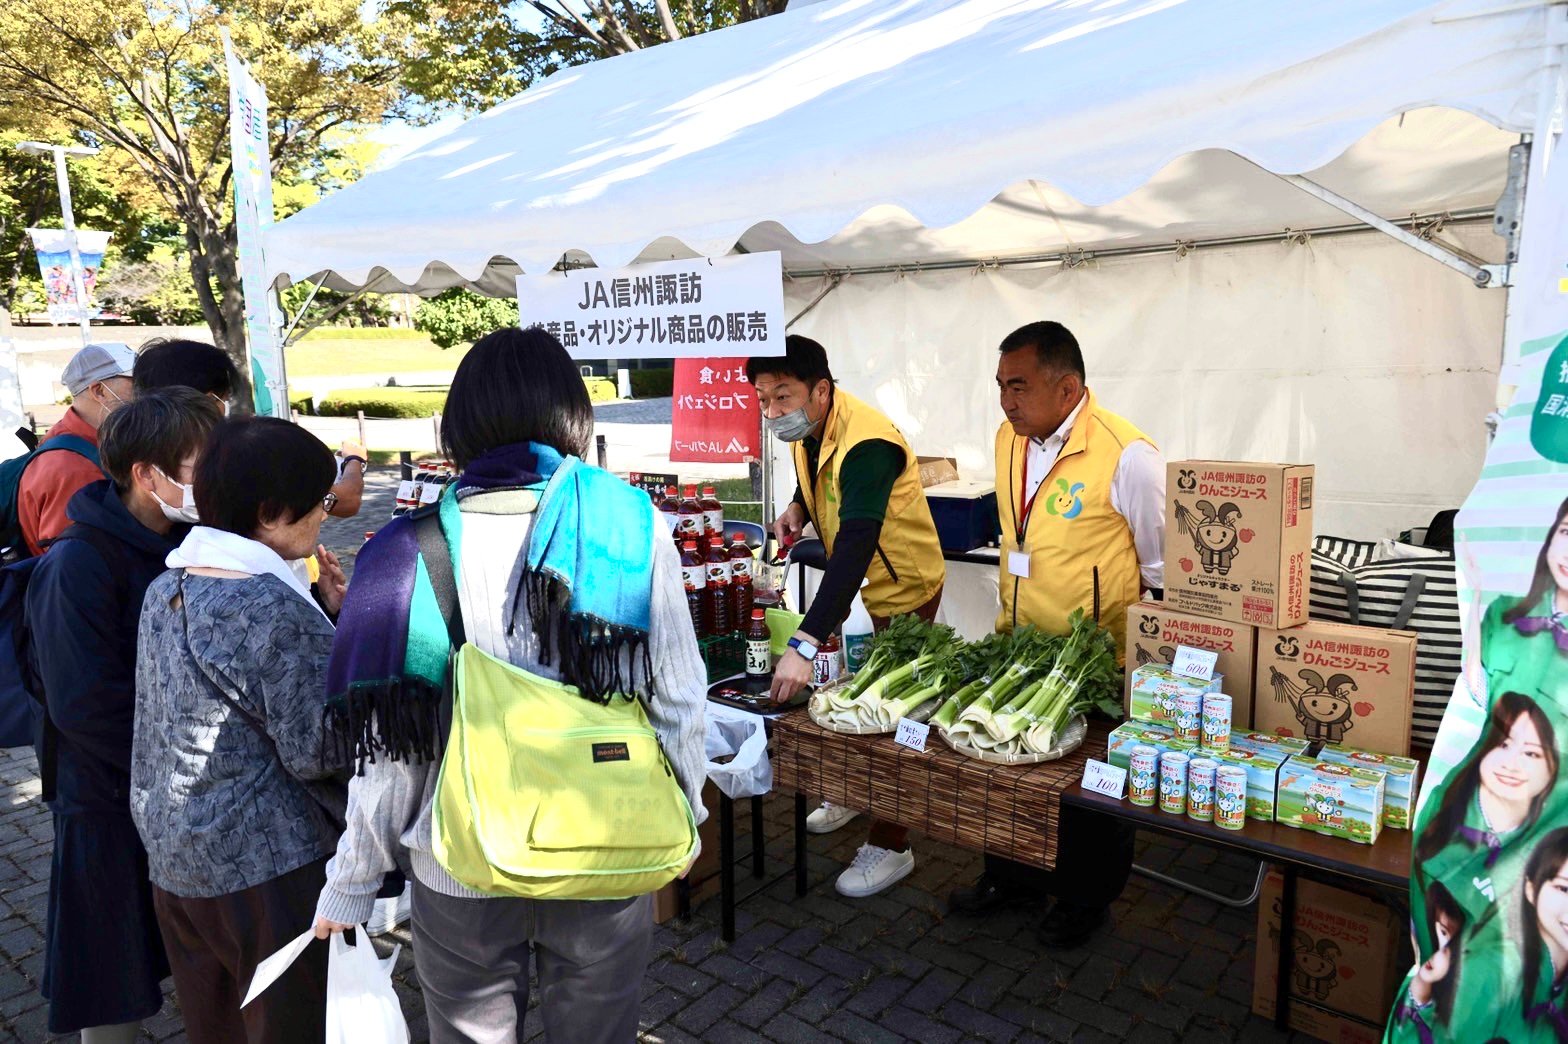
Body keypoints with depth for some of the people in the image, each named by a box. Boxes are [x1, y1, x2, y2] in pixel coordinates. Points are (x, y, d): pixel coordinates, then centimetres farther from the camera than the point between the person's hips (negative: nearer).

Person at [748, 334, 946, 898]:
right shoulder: (807, 428, -7)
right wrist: (798, 506, -8)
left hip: (903, 587, -8)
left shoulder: (865, 444, -35)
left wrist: (804, 645, -53)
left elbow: (854, 548, -45)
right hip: (855, 582, 8)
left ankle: (891, 846, 15)